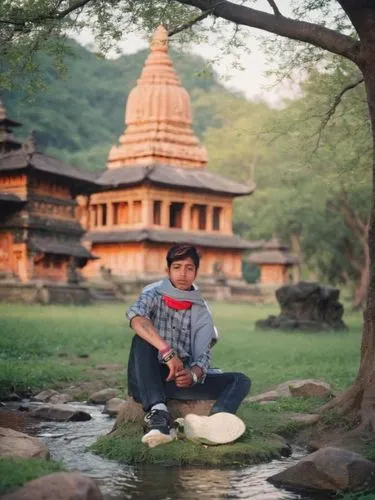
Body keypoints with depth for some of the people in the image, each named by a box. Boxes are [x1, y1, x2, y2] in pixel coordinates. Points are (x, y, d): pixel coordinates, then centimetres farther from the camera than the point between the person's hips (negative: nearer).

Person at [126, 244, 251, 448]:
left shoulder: (201, 312, 11)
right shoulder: (154, 294, 3)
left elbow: (203, 356, -1)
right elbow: (136, 316, -22)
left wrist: (193, 374, -27)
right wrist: (167, 352, -36)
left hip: (181, 379, 3)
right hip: (146, 381, -3)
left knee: (240, 381, -15)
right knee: (142, 340, -30)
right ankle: (157, 412, -47)